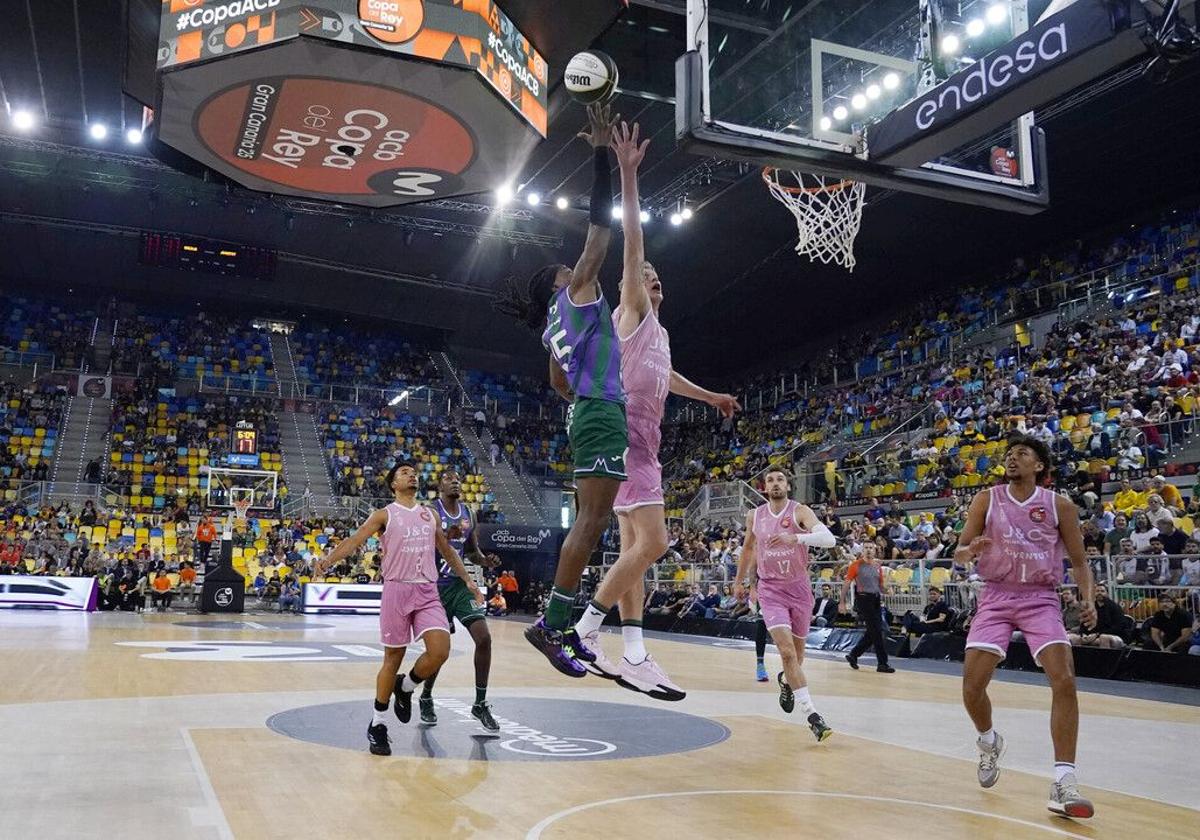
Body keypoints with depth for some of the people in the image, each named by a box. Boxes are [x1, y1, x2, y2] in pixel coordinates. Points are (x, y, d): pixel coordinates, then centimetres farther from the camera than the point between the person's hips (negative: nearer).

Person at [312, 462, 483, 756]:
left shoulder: (429, 514, 14)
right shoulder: (385, 515, 1)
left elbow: (447, 550, 23)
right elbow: (354, 540, -9)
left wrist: (468, 580, 20)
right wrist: (328, 560, -26)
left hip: (427, 592, 4)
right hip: (397, 589, -3)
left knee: (440, 651, -13)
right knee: (393, 659, 1)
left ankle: (406, 687, 16)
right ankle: (377, 724, 17)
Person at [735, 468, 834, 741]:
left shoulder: (800, 511, -11)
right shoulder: (754, 516, 0)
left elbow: (829, 539, -29)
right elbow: (748, 548, 20)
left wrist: (796, 537, -44)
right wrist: (741, 580, 26)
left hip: (799, 588, 0)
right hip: (770, 590, 0)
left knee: (797, 650, 17)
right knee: (786, 651, -17)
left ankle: (786, 681, 51)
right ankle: (812, 715, -16)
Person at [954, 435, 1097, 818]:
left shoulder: (1060, 506, 1)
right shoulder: (987, 500, 2)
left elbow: (1079, 561, 7)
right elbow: (960, 553, 2)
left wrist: (1089, 599, -11)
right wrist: (972, 549, -22)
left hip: (1041, 600, 0)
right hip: (996, 598, 1)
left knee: (1064, 680, -18)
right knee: (972, 684, -8)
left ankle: (1064, 784, -12)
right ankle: (989, 742, 25)